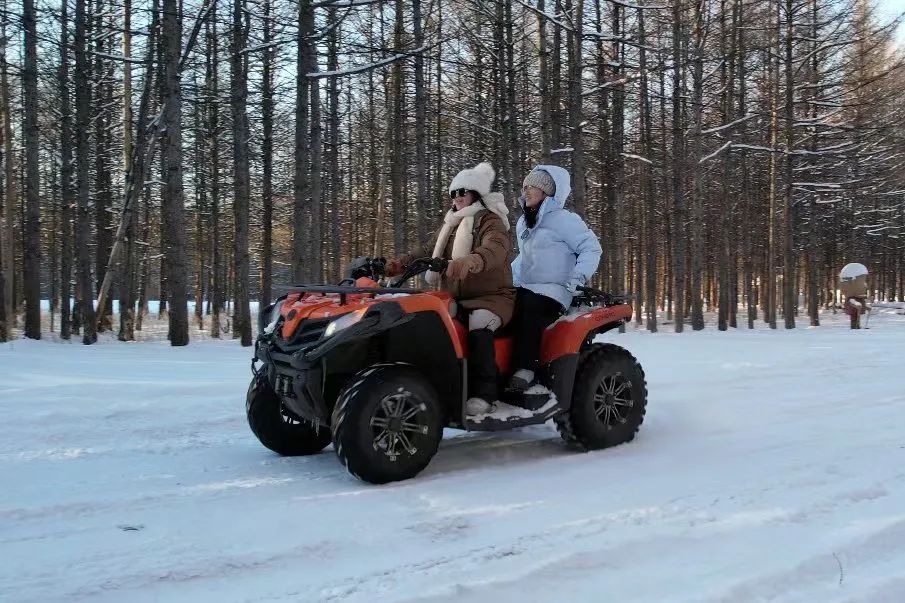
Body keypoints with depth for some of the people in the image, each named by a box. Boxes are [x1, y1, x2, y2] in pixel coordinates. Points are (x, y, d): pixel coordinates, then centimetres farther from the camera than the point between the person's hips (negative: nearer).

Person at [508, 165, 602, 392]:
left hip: (552, 291, -7)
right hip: (524, 289, 7)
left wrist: (578, 277, -19)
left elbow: (591, 248, -5)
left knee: (529, 311, -37)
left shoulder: (563, 219, -2)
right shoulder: (523, 224, 22)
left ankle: (525, 370, -41)